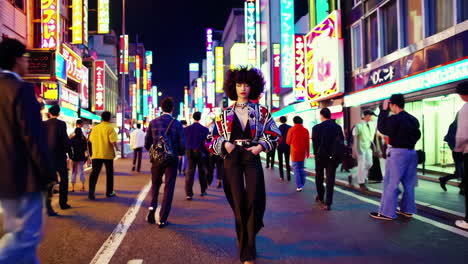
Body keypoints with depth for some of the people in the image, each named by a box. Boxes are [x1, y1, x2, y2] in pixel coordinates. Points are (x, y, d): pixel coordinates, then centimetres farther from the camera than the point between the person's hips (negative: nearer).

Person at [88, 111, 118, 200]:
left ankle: (91, 192, -10)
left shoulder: (95, 128, 6)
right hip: (108, 154, -3)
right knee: (109, 173, 11)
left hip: (96, 154, 3)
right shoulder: (110, 128, -8)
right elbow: (113, 141, -17)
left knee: (94, 173, 2)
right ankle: (109, 192, 20)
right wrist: (114, 149, -3)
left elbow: (91, 140, 11)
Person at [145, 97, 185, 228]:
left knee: (155, 185, 22)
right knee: (168, 188, 6)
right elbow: (182, 145, -9)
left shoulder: (153, 123, -2)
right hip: (172, 160, -2)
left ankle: (152, 206, 0)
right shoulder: (177, 124, -7)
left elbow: (147, 144, 1)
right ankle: (162, 219, 8)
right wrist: (179, 153, 12)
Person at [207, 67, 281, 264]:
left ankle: (247, 247, 17)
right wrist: (224, 144, -7)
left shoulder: (260, 111, 6)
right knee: (238, 202, 0)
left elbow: (275, 133, 8)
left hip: (252, 157, 0)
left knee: (254, 200, -6)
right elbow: (214, 137, 13)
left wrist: (261, 146, -7)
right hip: (232, 158, 1)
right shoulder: (225, 113, 9)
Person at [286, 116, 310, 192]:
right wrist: (308, 153, 8)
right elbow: (307, 143, 0)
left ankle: (299, 186, -6)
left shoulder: (292, 129, -8)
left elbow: (288, 142, -1)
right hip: (302, 152, 3)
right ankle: (302, 184, 20)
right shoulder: (305, 130, -1)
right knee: (301, 168, 16)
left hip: (295, 152, -3)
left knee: (296, 169, 0)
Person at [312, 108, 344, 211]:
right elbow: (342, 141, -1)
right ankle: (328, 203, -1)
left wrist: (316, 154, 2)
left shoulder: (317, 127, -11)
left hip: (321, 156, -1)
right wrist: (338, 155, 4)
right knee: (330, 179, 3)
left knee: (319, 177, 21)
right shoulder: (338, 127, -1)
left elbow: (315, 143, -10)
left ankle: (320, 197, 34)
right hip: (334, 156, 2)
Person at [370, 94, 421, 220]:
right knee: (409, 183, 13)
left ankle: (387, 212, -1)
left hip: (398, 153, -8)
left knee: (391, 183, -4)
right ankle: (407, 209, 21)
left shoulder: (394, 119, -16)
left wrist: (384, 110, -4)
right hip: (411, 152, 8)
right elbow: (417, 135, 19)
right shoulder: (413, 119, 11)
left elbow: (381, 128, -5)